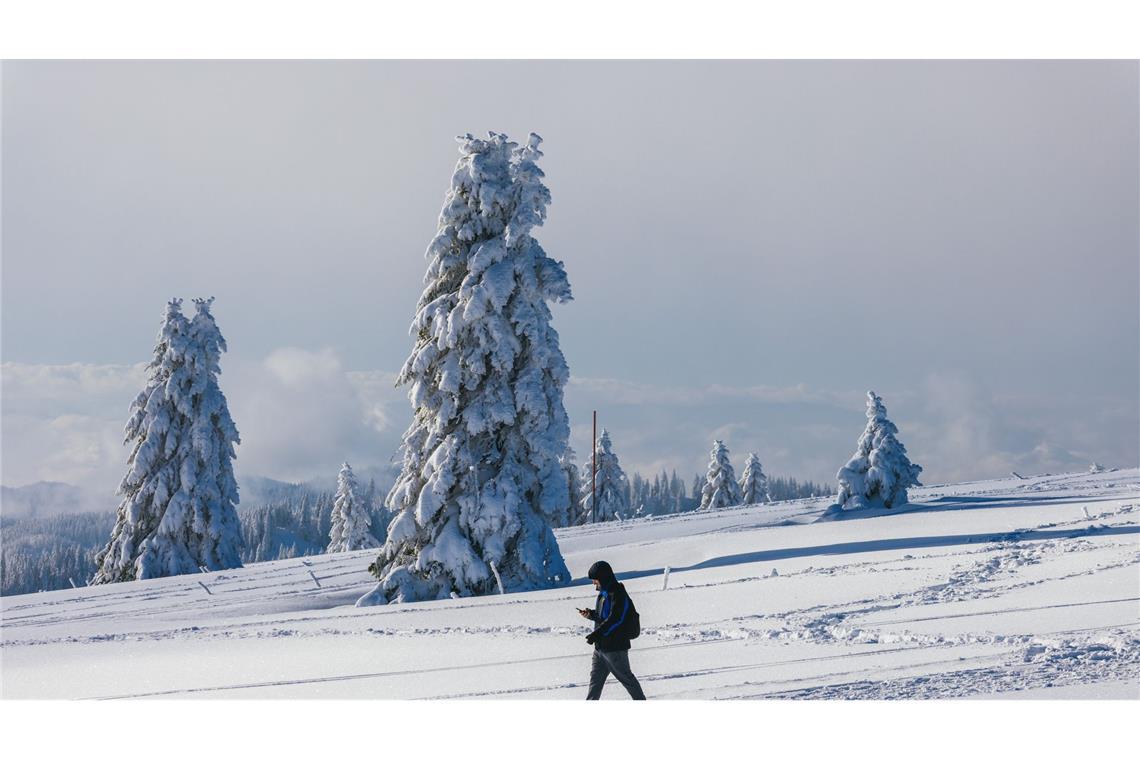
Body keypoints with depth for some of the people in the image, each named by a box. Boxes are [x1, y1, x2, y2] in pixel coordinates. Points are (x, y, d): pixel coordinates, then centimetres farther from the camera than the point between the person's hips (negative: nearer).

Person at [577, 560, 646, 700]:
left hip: (615, 647, -9)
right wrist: (590, 614, 3)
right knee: (595, 677, 8)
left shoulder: (618, 594, -17)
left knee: (625, 677, 1)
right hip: (601, 646, 9)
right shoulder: (604, 594, 13)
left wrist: (596, 634, -31)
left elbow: (615, 620, -26)